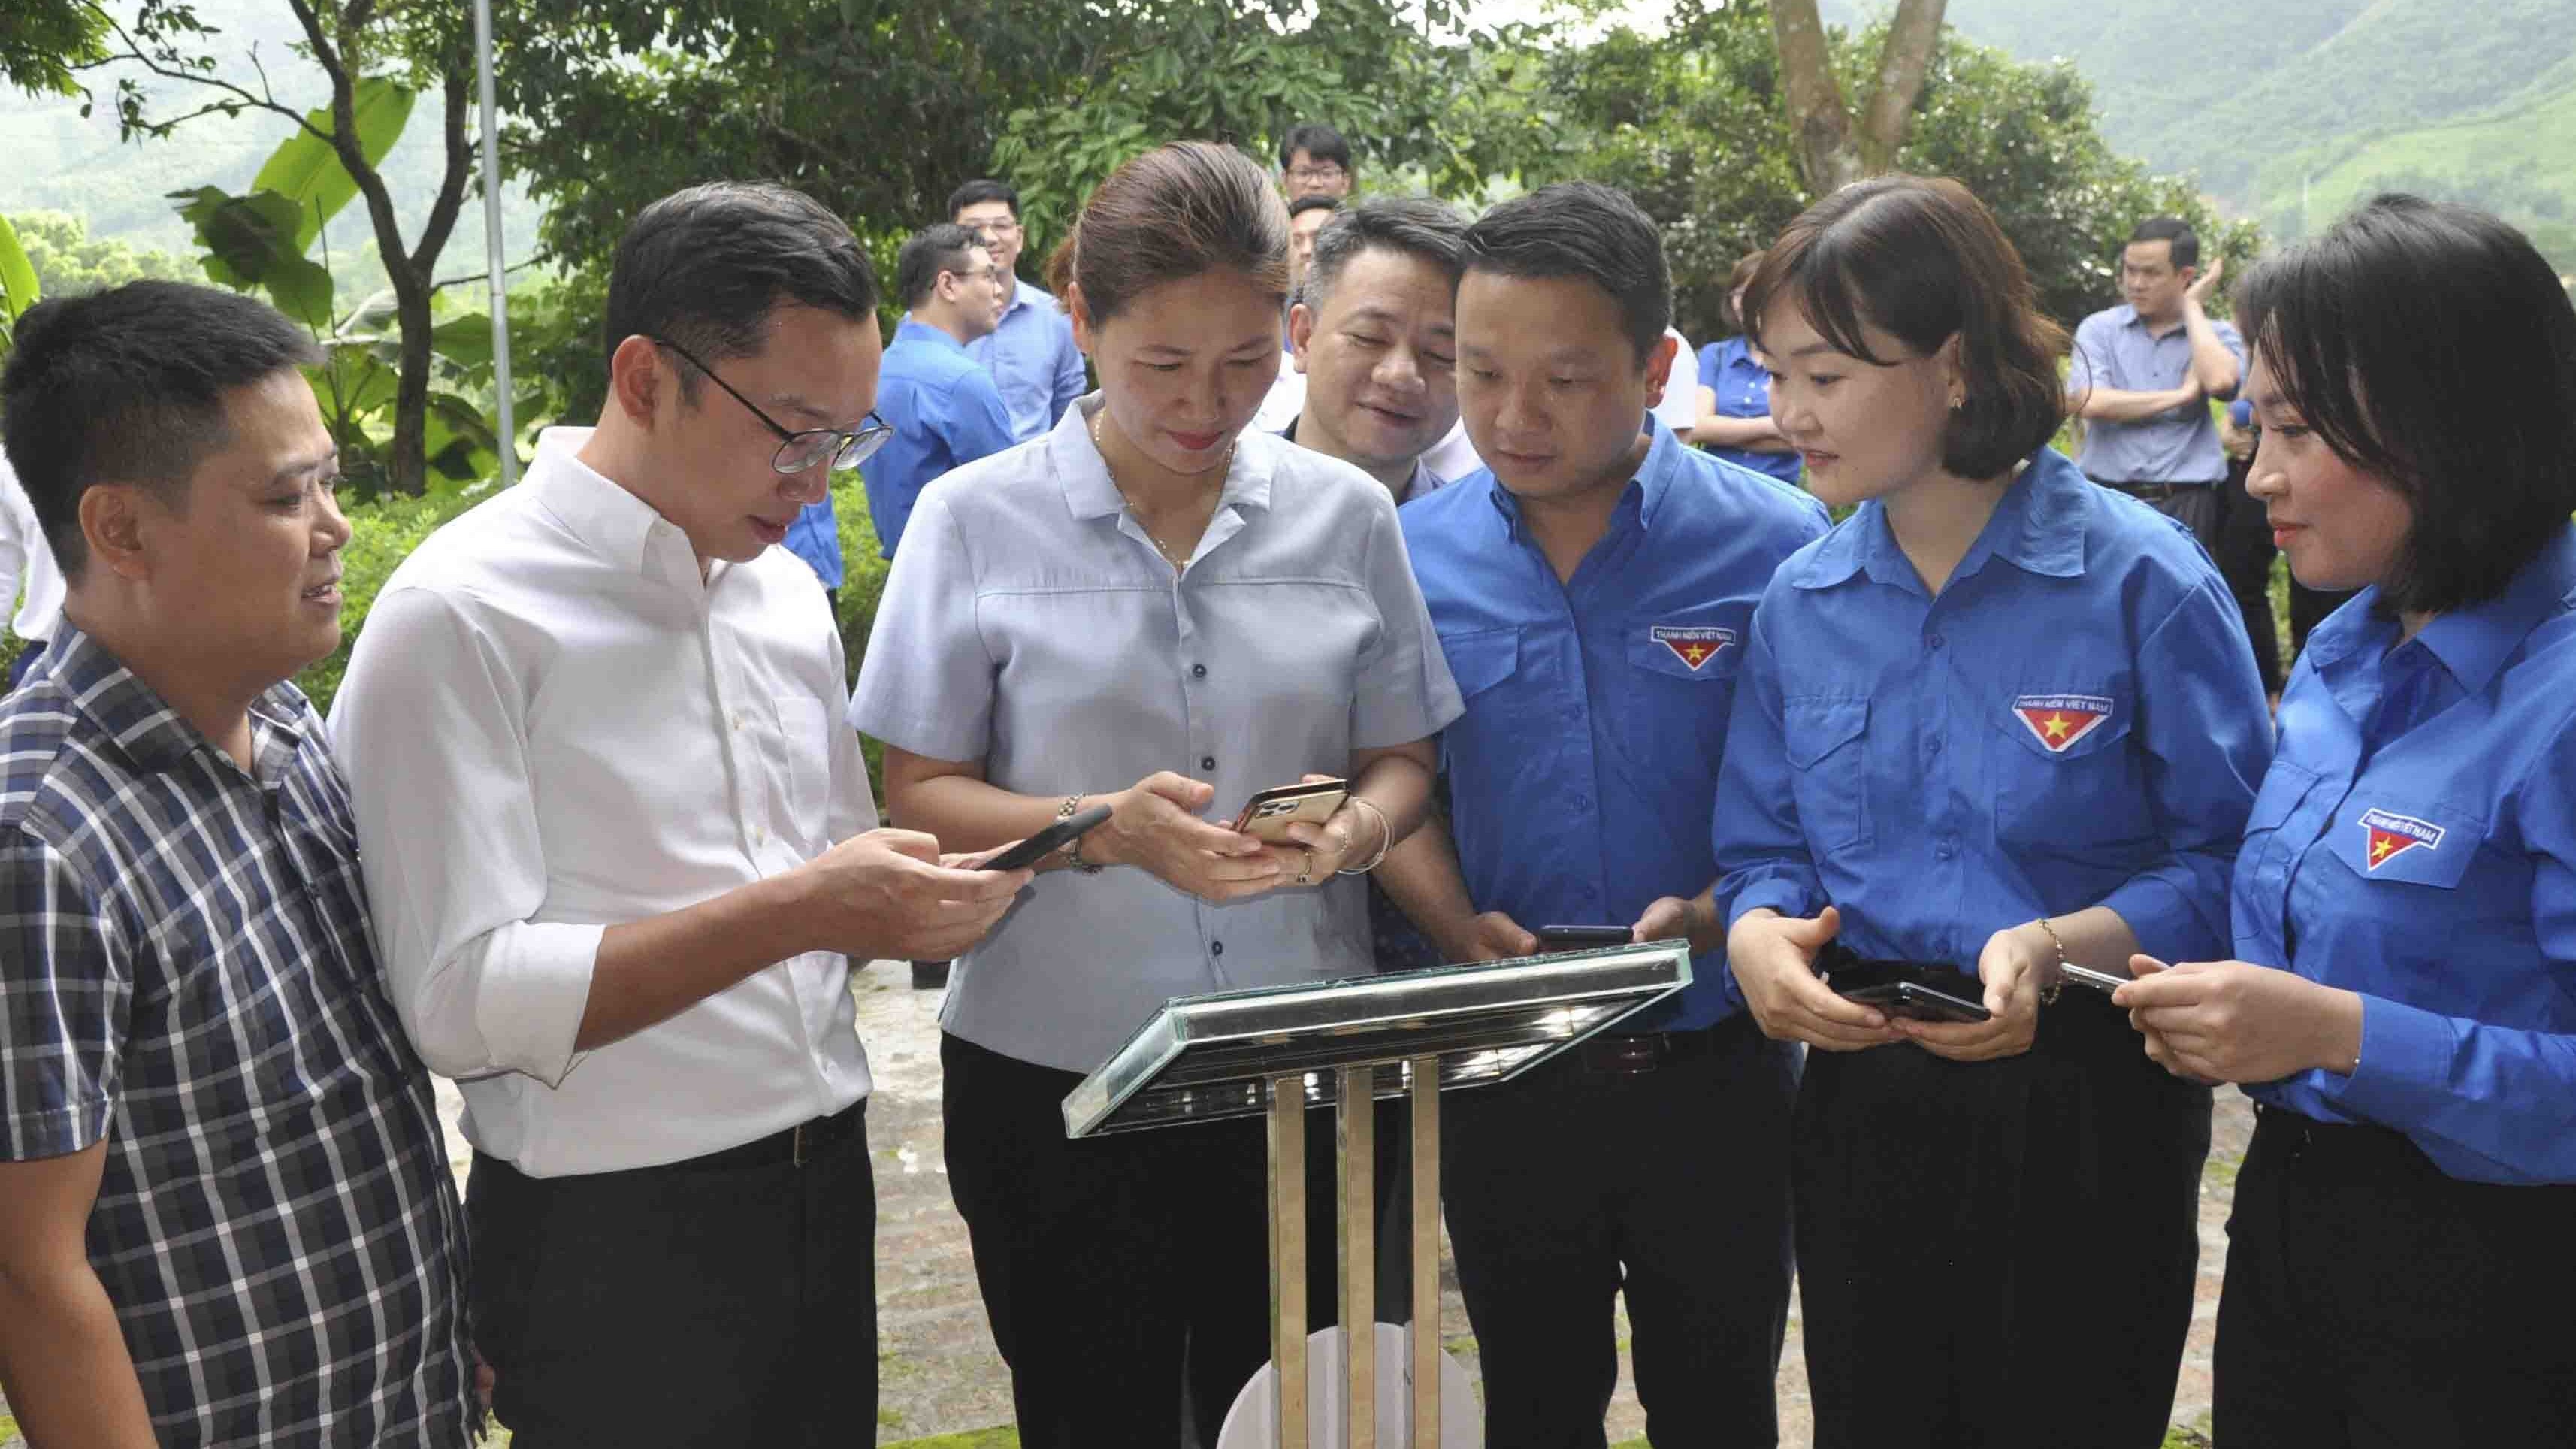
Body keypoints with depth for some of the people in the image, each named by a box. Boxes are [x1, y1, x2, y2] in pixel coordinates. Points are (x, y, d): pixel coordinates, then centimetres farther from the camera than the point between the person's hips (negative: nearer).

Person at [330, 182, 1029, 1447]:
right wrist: (793, 914, -25)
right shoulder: (460, 617, -14)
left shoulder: (785, 590, 8)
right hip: (618, 1241, -6)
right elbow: (461, 1000, -20)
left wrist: (918, 901, -5)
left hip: (826, 1188, 7)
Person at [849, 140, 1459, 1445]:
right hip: (1054, 1078, -2)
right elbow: (920, 795, -4)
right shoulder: (977, 520, -4)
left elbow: (1402, 754, 10)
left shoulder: (1345, 515, 3)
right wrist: (1107, 829, -21)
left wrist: (1359, 826, -14)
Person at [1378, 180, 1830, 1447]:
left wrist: (1710, 917, -23)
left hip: (1711, 1067, -1)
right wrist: (1461, 926, -14)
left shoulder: (1776, 547, -10)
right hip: (1503, 1074, 2)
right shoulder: (1413, 557, -3)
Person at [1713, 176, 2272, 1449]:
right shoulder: (1799, 603, 3)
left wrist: (2064, 948, -27)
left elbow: (2229, 857, -11)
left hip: (2085, 1108, -4)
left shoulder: (2139, 580, -12)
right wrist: (1758, 933, -14)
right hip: (1864, 1097, 4)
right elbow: (1763, 850, 8)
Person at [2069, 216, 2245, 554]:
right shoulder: (2098, 328, 5)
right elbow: (2089, 402, -12)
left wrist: (2192, 306, -3)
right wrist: (2181, 395, -7)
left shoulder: (2217, 335, 8)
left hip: (2186, 504, 0)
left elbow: (2220, 381, -15)